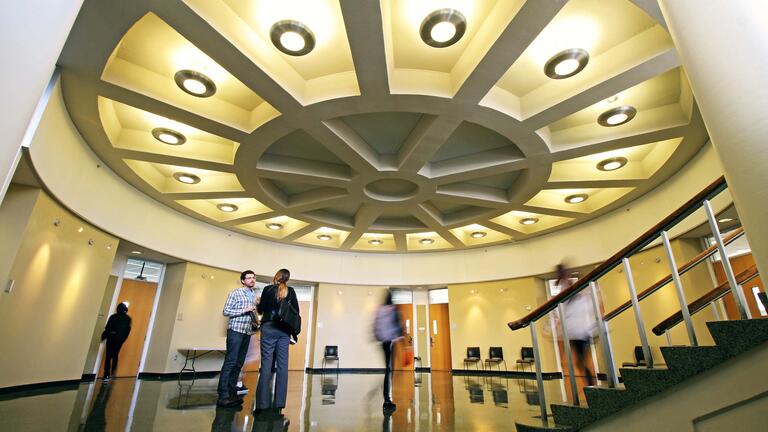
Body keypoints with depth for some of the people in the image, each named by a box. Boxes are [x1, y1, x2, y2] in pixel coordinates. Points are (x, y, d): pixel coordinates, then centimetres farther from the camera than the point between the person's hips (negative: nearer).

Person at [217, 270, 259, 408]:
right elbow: (226, 311, -7)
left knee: (239, 363, 6)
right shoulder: (236, 293, -3)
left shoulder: (255, 295, 15)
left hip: (248, 332, 6)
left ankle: (232, 392, 13)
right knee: (230, 362, -8)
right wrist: (244, 310, -15)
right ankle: (223, 395, -4)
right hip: (236, 330, -6)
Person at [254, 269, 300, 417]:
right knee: (282, 365, 4)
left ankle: (263, 404, 0)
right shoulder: (291, 291, 5)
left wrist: (258, 305, 25)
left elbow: (261, 310, 4)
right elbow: (296, 311, 4)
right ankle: (279, 403, 6)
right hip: (284, 330, 2)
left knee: (266, 364, 0)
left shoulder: (268, 289, 0)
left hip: (269, 328, -2)